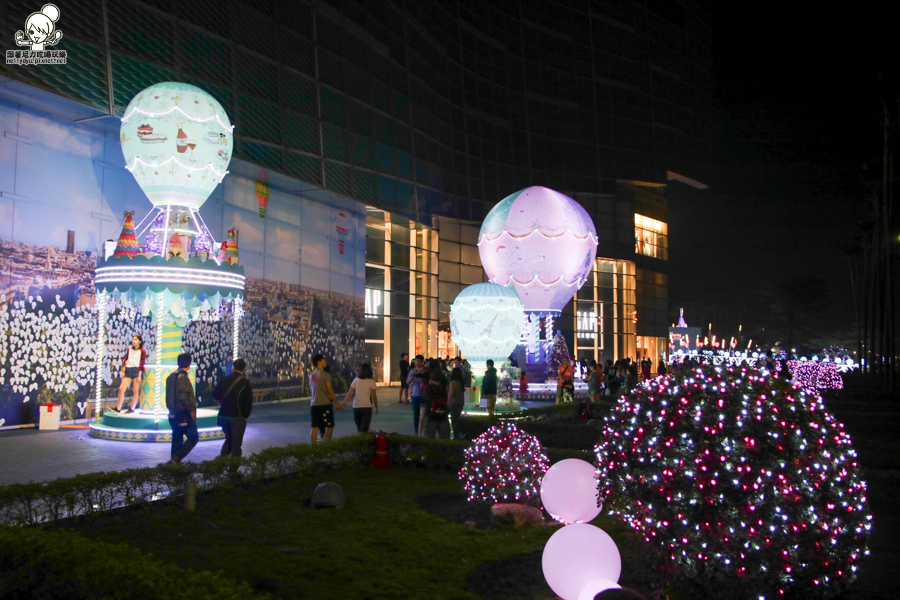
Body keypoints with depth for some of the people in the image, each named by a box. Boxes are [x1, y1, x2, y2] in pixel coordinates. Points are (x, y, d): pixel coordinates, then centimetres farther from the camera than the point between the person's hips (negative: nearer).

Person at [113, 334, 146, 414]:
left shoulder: (142, 351, -2)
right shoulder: (129, 349, 13)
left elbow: (141, 364, -5)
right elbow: (125, 360, 14)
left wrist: (139, 375, -10)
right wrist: (123, 371, 7)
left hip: (136, 370, -5)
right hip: (128, 370, 5)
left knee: (135, 391, 0)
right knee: (121, 388, -4)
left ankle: (132, 409, 8)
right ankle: (118, 408, 1)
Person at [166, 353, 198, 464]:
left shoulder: (171, 377, 13)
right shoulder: (182, 377, -15)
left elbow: (169, 396, 16)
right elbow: (183, 397, -21)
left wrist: (171, 408, 19)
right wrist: (192, 410, -13)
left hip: (173, 414, 9)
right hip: (183, 414, -9)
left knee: (177, 439, 14)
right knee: (193, 437, -3)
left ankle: (174, 461, 16)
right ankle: (176, 459, -10)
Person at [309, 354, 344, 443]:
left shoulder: (311, 375, 13)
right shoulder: (325, 374, -9)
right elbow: (330, 390, -13)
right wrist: (337, 403, -10)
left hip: (314, 405, 6)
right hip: (325, 404, -6)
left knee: (314, 427, 5)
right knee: (329, 426, 5)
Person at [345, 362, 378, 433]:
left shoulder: (356, 380, 3)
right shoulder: (371, 381, -3)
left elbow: (349, 393, -2)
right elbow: (374, 396, -1)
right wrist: (376, 408, 9)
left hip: (356, 407, 3)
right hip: (366, 407, -3)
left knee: (359, 428, 20)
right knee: (364, 430, 0)